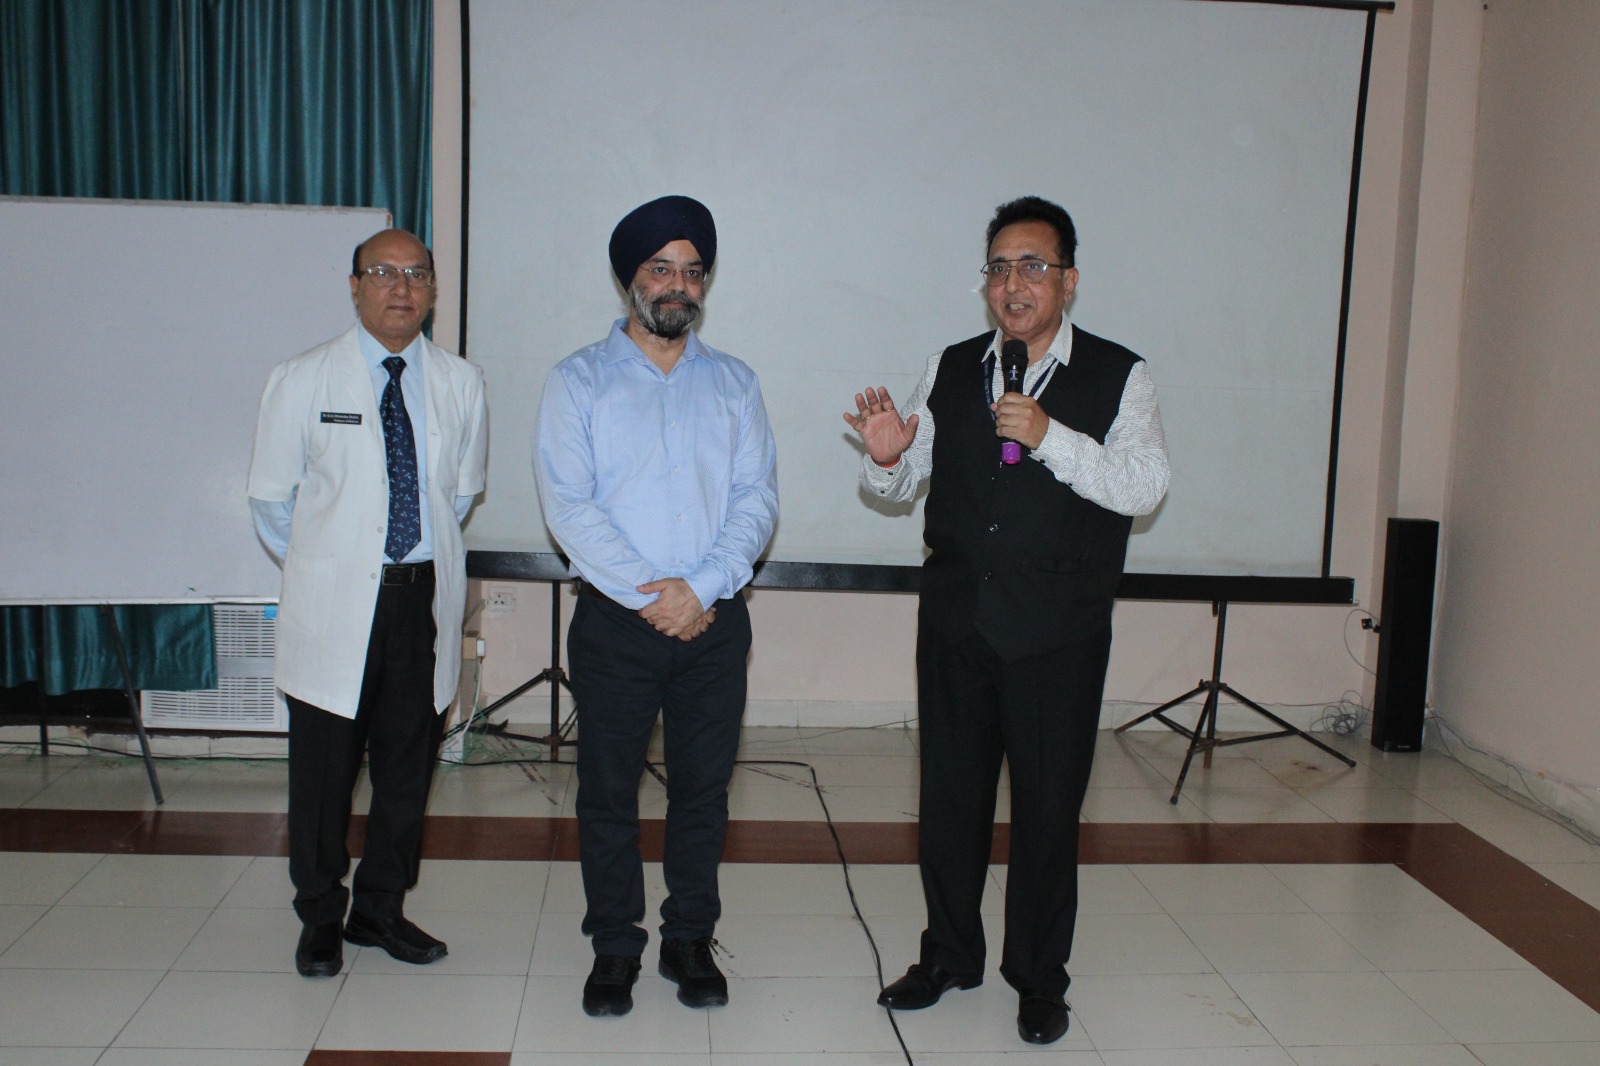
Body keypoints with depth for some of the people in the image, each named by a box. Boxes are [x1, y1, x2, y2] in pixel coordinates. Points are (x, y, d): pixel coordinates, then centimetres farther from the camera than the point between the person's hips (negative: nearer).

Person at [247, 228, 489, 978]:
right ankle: (320, 919, 22)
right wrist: (324, 567, 8)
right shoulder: (302, 381, -1)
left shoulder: (460, 384, 7)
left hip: (424, 599, 3)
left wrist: (425, 553, 11)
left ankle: (380, 909, 27)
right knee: (323, 769, 4)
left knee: (407, 765, 10)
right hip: (334, 604, -2)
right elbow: (271, 497, 6)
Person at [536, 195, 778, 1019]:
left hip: (714, 620, 2)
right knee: (608, 789, 6)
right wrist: (651, 596, -14)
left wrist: (700, 589, -13)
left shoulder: (733, 384, 9)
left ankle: (690, 940, 25)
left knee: (704, 787, 9)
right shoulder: (579, 381, 2)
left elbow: (757, 500, 2)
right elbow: (568, 506, -8)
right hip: (615, 619, -2)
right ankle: (614, 947, 21)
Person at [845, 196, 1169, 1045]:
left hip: (1059, 636, -3)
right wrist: (886, 457, -14)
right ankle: (949, 954, 31)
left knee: (1048, 807, 6)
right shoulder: (949, 370, 8)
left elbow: (1144, 486, -15)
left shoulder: (1118, 378, -2)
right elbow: (901, 484, 10)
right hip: (955, 623, 3)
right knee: (948, 795, 12)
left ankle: (1039, 977, 25)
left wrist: (1051, 438, -28)